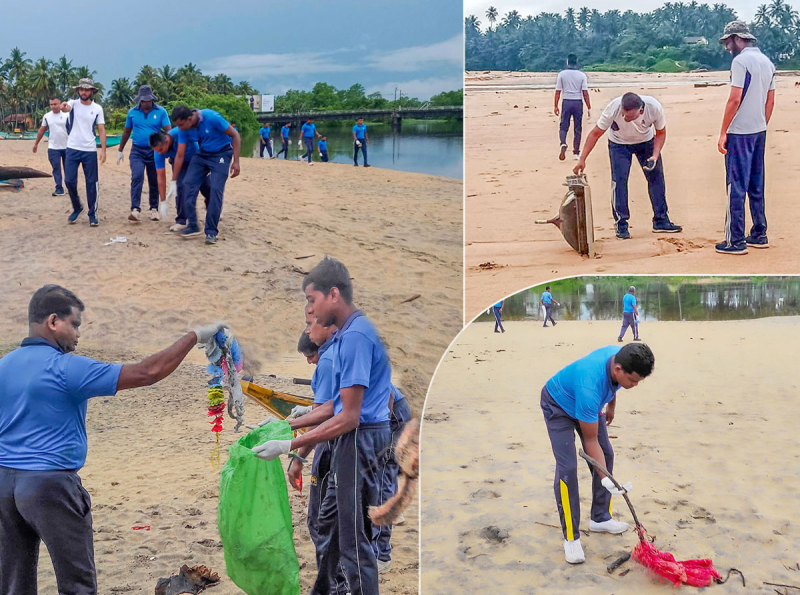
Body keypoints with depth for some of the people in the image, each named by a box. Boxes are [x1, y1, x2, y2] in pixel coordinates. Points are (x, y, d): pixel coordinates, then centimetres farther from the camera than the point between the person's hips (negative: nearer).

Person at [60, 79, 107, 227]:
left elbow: (101, 130, 2)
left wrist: (103, 150, -7)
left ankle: (93, 214, 11)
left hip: (90, 151, 0)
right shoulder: (73, 103, 0)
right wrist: (64, 107, -50)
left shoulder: (97, 109, 3)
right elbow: (67, 108, -25)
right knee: (69, 181, 1)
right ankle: (77, 208, 23)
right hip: (72, 149, 0)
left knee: (92, 183, 2)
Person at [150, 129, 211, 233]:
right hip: (178, 162, 1)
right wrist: (163, 201, -24)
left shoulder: (180, 132, -41)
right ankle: (181, 221, -13)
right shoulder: (158, 154, -30)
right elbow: (161, 177, -23)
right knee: (181, 184, -19)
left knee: (205, 185, 2)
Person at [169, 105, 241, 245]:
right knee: (188, 184, -9)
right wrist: (173, 182, -3)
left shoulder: (212, 118, -30)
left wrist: (236, 162, -22)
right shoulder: (184, 130, -13)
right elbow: (180, 155, -4)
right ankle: (192, 226, -1)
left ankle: (211, 231, -8)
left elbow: (235, 136, -20)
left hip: (221, 154, -5)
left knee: (216, 189, -15)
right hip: (202, 154, 5)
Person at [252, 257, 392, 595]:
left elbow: (349, 417, -23)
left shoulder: (356, 336, -21)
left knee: (354, 537, -2)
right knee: (329, 522, 21)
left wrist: (289, 446, -22)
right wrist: (288, 424, 11)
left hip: (360, 440, -11)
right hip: (355, 441, 11)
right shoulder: (349, 333, 12)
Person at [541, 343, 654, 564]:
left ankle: (600, 518, 21)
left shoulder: (620, 356, -25)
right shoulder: (589, 387, -45)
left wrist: (611, 405, 17)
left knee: (606, 455, 6)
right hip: (559, 406, -8)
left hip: (588, 404, 8)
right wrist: (606, 480, -33)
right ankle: (571, 537, -8)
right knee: (567, 468, -17)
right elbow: (590, 440, -33)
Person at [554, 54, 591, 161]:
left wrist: (556, 106, 8)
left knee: (563, 126, 7)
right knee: (577, 129, 8)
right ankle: (576, 153, 11)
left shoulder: (562, 74, 0)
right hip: (578, 102, 0)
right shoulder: (582, 75, 0)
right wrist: (589, 108, 0)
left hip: (566, 102, 0)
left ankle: (563, 144, -22)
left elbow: (558, 91, 0)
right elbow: (585, 92, -4)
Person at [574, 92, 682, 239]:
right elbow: (595, 134, -26)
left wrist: (655, 156, -26)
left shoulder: (654, 108, -33)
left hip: (646, 141, 2)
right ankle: (621, 226, -4)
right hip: (619, 143, -2)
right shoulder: (613, 108, -37)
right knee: (619, 180, -13)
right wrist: (582, 159, -29)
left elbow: (661, 133, -13)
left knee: (656, 176, 0)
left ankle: (661, 221, 12)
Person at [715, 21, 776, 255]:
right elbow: (770, 101, 15)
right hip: (760, 131, 8)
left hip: (740, 133, -8)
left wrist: (723, 132, -15)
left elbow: (735, 99, -18)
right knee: (756, 186, 15)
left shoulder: (740, 61, -12)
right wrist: (762, 128, 21)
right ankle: (759, 235, 21)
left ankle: (735, 241, -4)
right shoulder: (767, 62, 13)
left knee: (736, 187, -5)